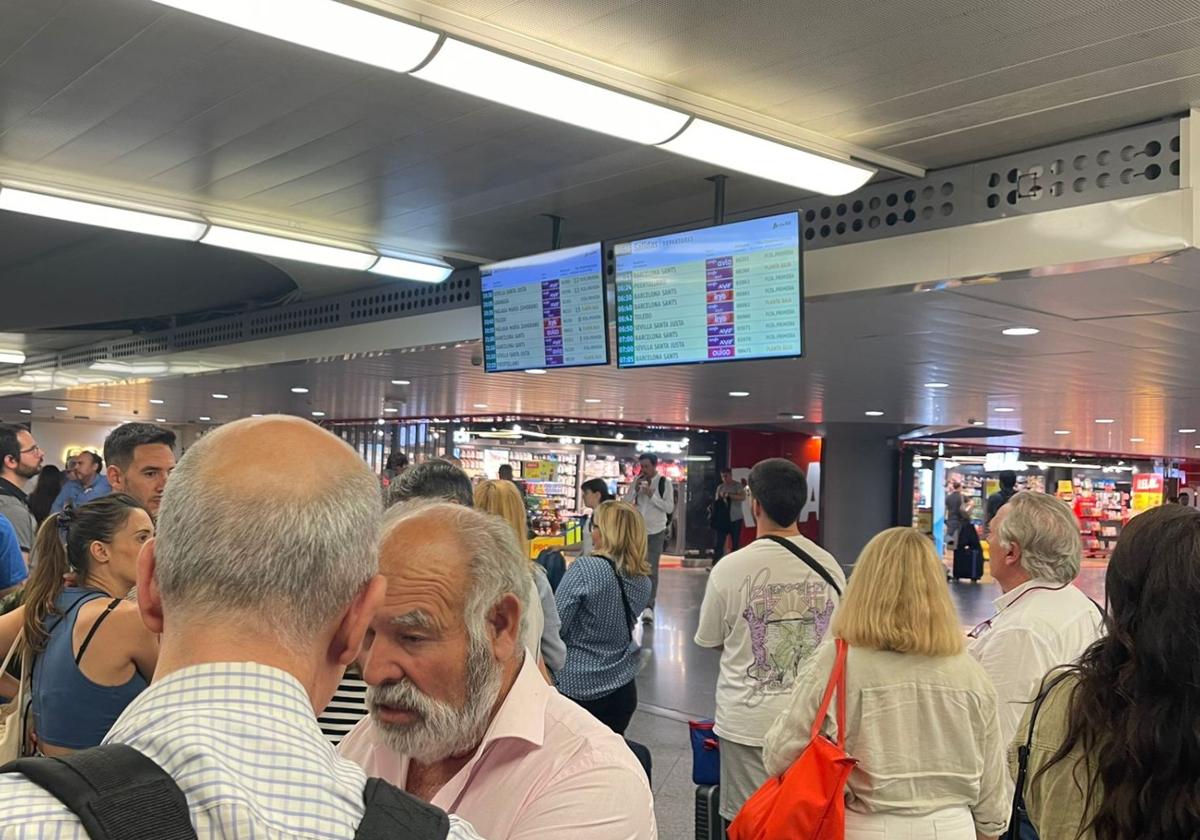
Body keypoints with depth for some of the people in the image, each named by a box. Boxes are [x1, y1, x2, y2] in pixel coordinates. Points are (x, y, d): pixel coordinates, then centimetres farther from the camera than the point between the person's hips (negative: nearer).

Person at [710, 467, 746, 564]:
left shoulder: (738, 486, -1)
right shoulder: (720, 487, 10)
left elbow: (743, 497, -18)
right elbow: (716, 502, 14)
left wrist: (729, 495, -24)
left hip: (735, 519, -3)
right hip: (722, 519, 3)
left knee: (735, 544, 3)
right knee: (718, 543, -3)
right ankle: (715, 565, -2)